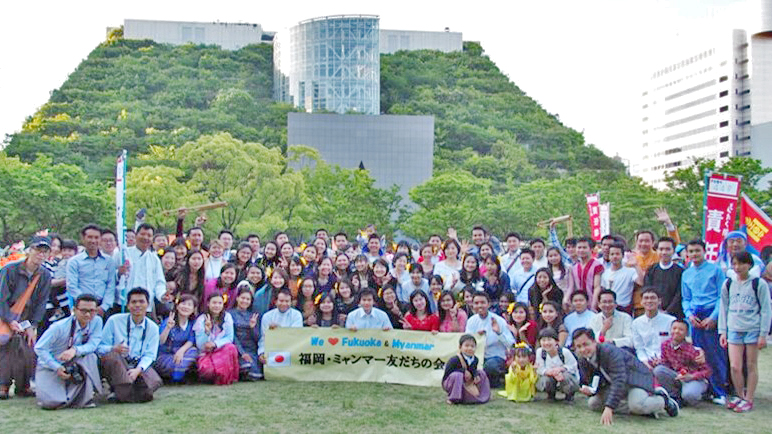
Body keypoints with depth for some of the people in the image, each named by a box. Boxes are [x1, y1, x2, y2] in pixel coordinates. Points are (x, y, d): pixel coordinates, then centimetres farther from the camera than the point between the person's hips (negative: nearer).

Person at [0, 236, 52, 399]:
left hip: (26, 319, 3)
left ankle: (23, 386, 8)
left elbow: (41, 303, 1)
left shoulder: (45, 275, -1)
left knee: (29, 351, -6)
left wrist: (32, 326, -7)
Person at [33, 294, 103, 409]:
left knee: (90, 356, -30)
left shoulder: (97, 321, -12)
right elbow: (39, 348, -15)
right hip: (49, 366, -3)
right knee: (51, 403, -24)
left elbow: (92, 345, -16)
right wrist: (57, 367, -24)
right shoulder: (59, 327, -21)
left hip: (73, 365, 3)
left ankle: (85, 398, -15)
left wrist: (75, 350, -37)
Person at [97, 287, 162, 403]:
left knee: (154, 382, -28)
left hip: (139, 366, 2)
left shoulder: (152, 328, 2)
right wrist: (114, 349, -29)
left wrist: (138, 370, -24)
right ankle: (124, 393, -20)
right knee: (111, 354, -35)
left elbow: (149, 355, -4)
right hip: (116, 366, -2)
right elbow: (100, 347, -6)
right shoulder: (114, 321, -5)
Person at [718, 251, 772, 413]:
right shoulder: (728, 284, 7)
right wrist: (723, 331, 8)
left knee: (751, 366, 5)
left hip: (753, 329, -2)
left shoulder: (759, 284, -2)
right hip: (734, 330, 3)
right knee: (734, 367, -2)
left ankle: (748, 400, 15)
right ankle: (739, 396, 18)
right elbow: (723, 308, 13)